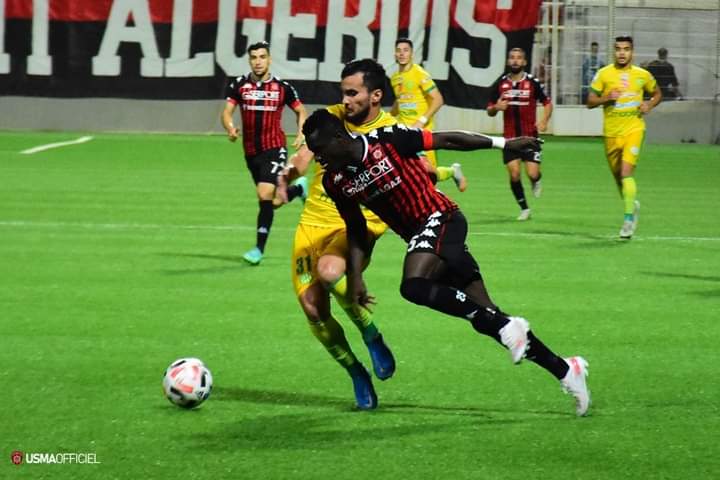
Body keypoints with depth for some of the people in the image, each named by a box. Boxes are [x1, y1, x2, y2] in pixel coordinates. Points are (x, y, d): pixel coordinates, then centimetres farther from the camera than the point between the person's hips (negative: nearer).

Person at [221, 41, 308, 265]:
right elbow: (226, 112, -6)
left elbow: (301, 111, 11)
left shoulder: (282, 87, -2)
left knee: (265, 195, -20)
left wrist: (301, 134, -5)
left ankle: (259, 248, -12)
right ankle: (299, 188, 46)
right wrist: (230, 128, -28)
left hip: (274, 148, -3)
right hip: (251, 151, 3)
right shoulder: (238, 85, 1)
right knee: (271, 202, 12)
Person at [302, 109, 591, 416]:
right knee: (486, 319, 3)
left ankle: (506, 326, -23)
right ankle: (565, 370, 13)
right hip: (418, 235, 6)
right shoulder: (335, 182, 1)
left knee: (413, 287, -32)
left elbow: (446, 140, -9)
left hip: (441, 220, -6)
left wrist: (505, 144, -5)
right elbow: (356, 229, 13)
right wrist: (355, 278, 5)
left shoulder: (385, 141, -17)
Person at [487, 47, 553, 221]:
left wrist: (544, 120, -12)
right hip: (510, 137, 2)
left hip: (530, 135, -2)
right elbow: (490, 111, 10)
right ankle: (524, 209, 11)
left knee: (532, 173, -11)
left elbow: (547, 103, 6)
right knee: (514, 174, -7)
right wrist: (496, 107, -14)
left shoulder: (533, 82, -3)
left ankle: (536, 181, 28)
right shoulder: (500, 83, 3)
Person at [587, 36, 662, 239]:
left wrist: (649, 105, -1)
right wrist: (606, 98, -16)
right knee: (617, 175, 11)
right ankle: (632, 204, 40)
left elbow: (657, 94, 20)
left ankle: (629, 219, -17)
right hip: (611, 133, 2)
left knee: (626, 172, -19)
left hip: (633, 130, -2)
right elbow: (590, 102, 3)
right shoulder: (604, 74, 2)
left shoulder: (643, 75, 4)